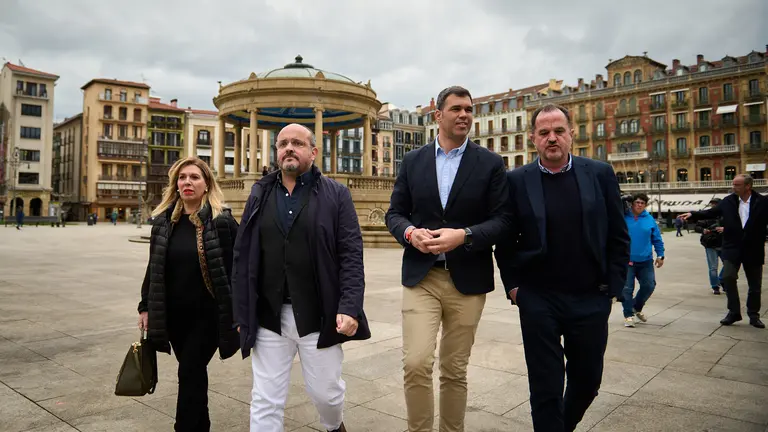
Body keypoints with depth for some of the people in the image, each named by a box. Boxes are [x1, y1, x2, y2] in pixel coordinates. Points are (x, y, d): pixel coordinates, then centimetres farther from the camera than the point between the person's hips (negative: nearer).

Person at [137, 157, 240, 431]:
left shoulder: (222, 221, -10)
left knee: (190, 374, -5)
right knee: (193, 373, 16)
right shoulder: (164, 220, 4)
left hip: (208, 314, -5)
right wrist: (146, 306, 9)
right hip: (173, 314, 5)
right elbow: (153, 268, 11)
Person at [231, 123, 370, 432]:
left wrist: (350, 308, -16)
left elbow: (351, 255, -6)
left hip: (319, 316, -2)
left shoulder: (335, 194, -1)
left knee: (326, 390, 14)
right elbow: (242, 257, 8)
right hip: (268, 317, 2)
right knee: (265, 401, 8)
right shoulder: (260, 194, 7)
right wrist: (241, 313, 4)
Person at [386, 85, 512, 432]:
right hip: (420, 276, 1)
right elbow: (395, 213, 8)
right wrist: (410, 232, -14)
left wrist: (463, 235, -20)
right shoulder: (413, 160, 7)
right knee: (415, 363, -9)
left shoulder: (490, 163, 2)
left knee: (455, 369, 11)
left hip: (467, 279, 0)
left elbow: (502, 220, -3)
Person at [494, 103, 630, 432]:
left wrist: (613, 286, -2)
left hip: (591, 300, 2)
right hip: (538, 301, -2)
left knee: (588, 379, 17)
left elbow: (619, 237, 3)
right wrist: (513, 286, -3)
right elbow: (505, 241, 2)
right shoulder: (516, 181, -3)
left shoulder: (600, 174, 1)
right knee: (546, 387, 6)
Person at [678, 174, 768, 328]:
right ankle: (734, 312, 5)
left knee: (755, 285, 9)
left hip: (753, 250, -1)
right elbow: (711, 213, 7)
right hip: (732, 249, 1)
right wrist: (692, 215, -4)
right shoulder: (728, 201, 2)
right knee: (728, 277, -11)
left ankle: (754, 315, 26)